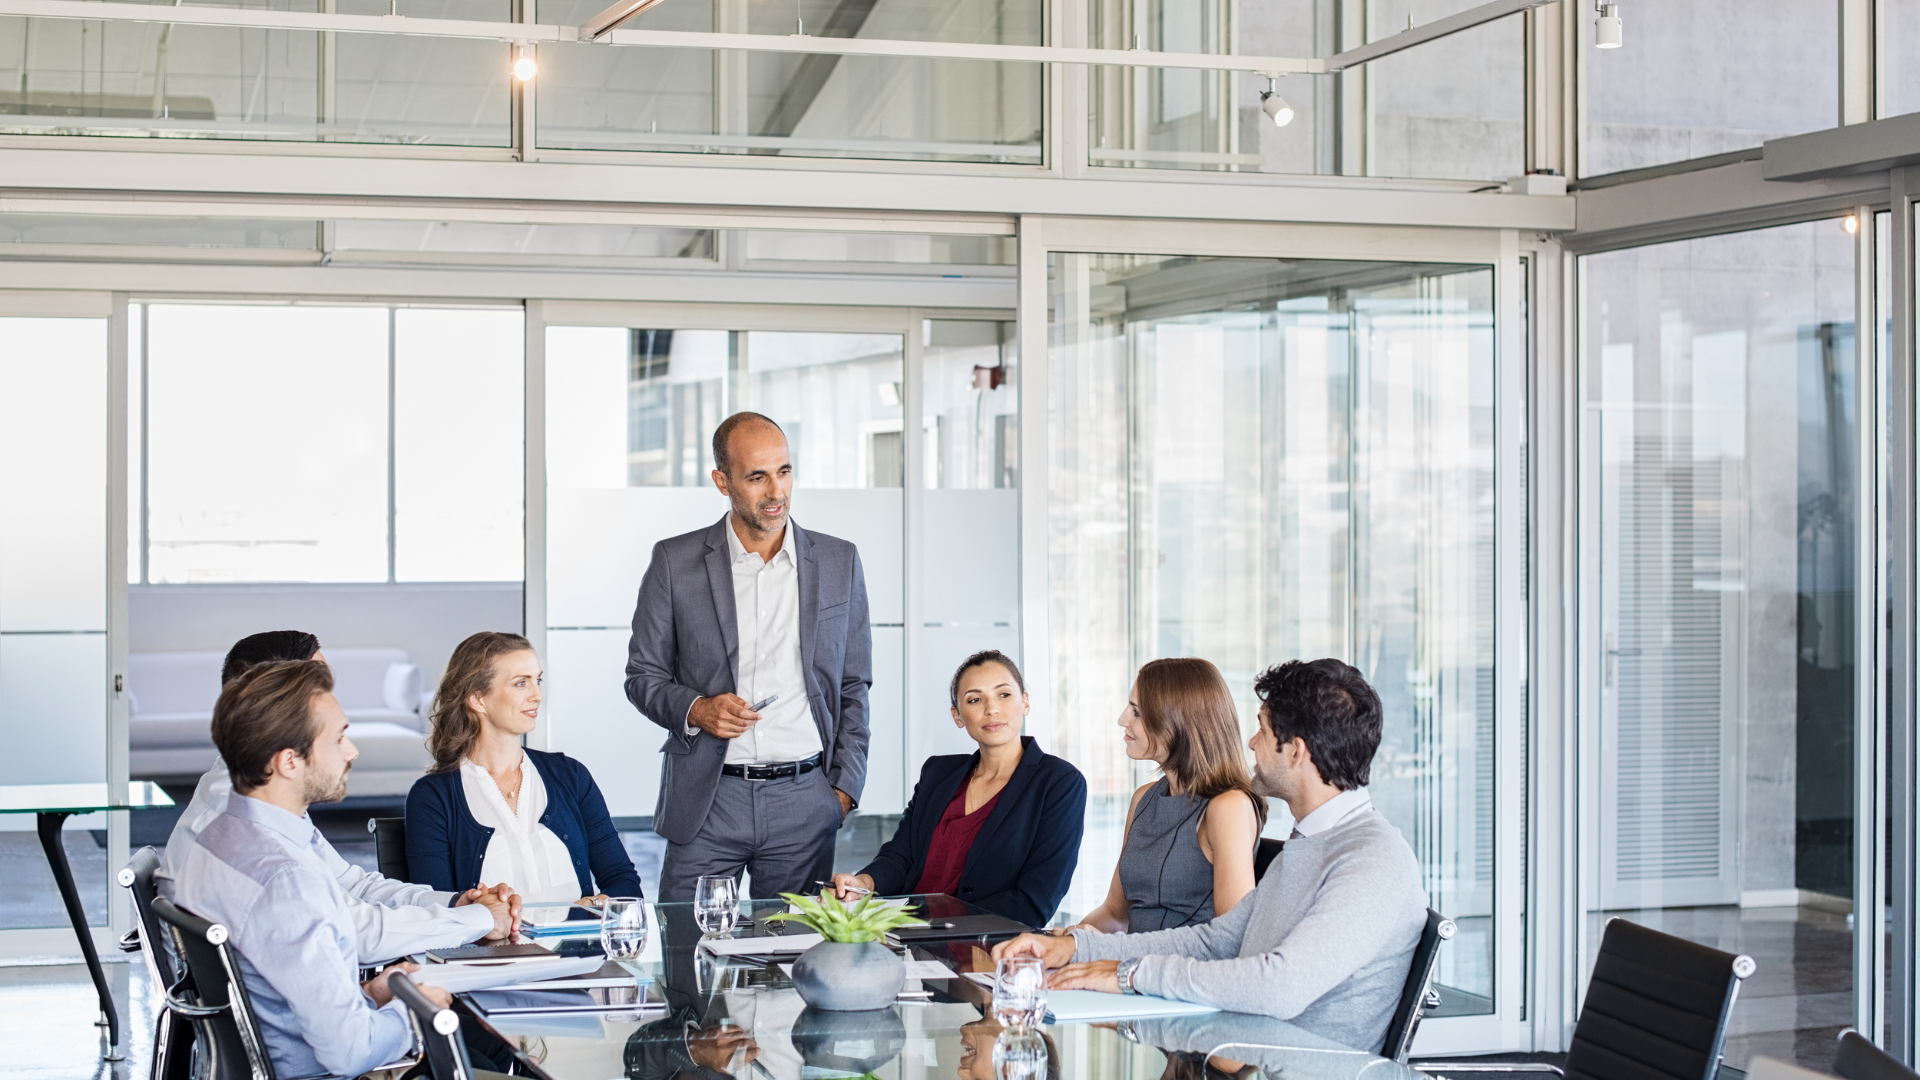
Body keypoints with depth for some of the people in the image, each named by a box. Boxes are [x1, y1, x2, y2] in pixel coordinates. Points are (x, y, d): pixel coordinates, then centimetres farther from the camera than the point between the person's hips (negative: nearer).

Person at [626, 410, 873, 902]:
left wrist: (844, 788, 4)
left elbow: (854, 686, 12)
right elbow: (643, 675, 8)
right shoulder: (675, 562, 3)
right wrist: (696, 709, -12)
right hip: (707, 801, -1)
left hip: (805, 801, 1)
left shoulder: (839, 562, 8)